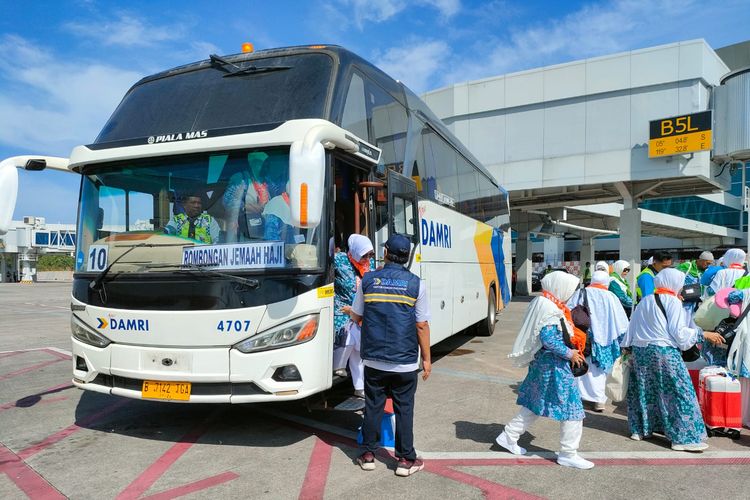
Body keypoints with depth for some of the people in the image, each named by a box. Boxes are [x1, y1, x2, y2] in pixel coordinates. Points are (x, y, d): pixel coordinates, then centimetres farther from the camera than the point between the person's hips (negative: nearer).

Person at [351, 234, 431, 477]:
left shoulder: (368, 280, -2)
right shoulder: (415, 284, -7)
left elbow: (356, 316, 6)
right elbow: (422, 325, -5)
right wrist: (426, 359, 4)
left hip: (374, 359, 2)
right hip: (405, 362, -1)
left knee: (373, 406, 13)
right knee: (404, 409, 9)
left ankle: (367, 455, 23)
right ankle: (406, 460, 16)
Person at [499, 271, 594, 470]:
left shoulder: (543, 304, 12)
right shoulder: (550, 309, -19)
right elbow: (548, 339, -24)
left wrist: (572, 349, 11)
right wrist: (569, 353, -16)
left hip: (542, 361, 10)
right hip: (553, 365, -10)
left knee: (534, 404, 18)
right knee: (571, 407, 0)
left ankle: (509, 436, 25)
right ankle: (568, 454, 11)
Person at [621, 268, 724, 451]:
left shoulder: (644, 301, 10)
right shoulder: (673, 302, -7)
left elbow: (632, 328, 13)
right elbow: (678, 332, -11)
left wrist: (626, 347, 20)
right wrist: (704, 334, -3)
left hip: (640, 351, 6)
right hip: (664, 353, -6)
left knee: (643, 391, 16)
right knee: (678, 394, 0)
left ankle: (639, 429, 23)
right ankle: (684, 438, -1)